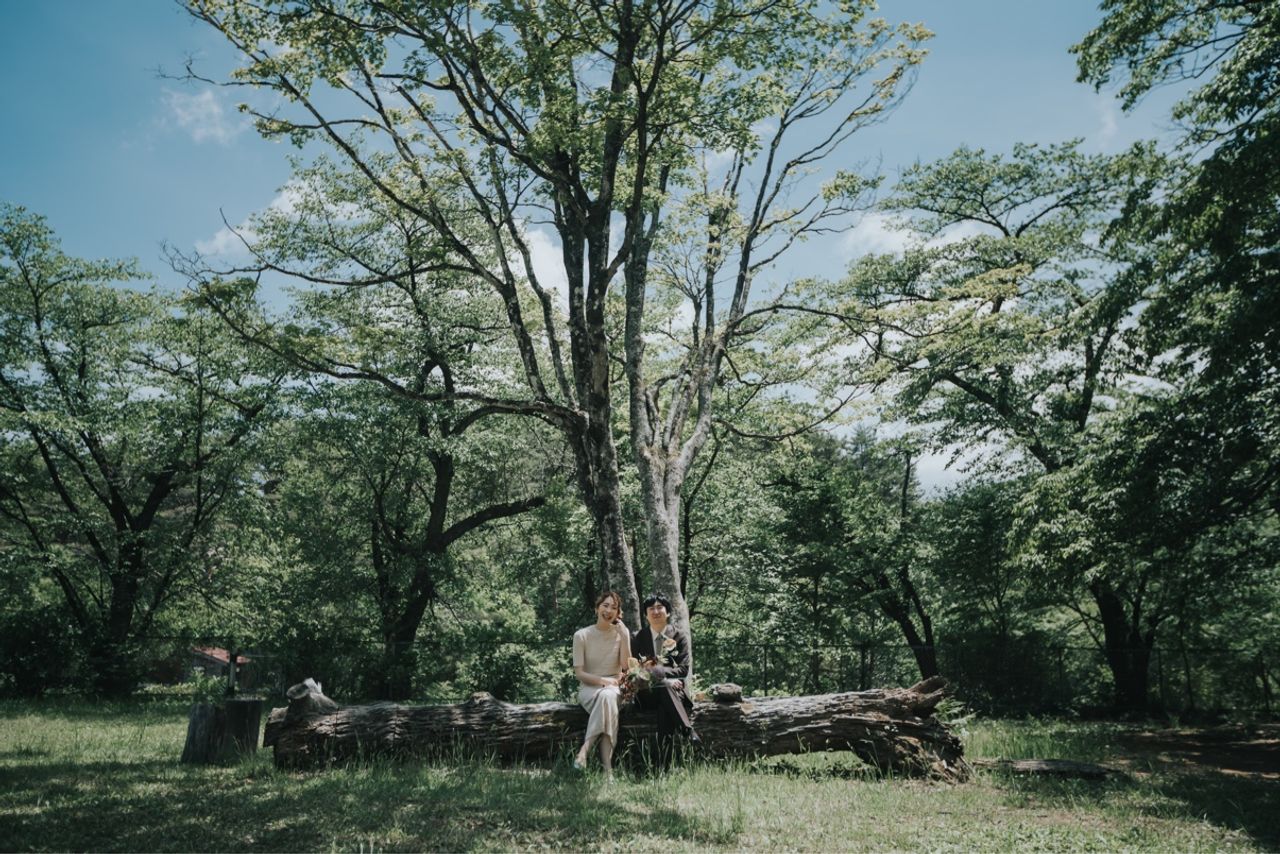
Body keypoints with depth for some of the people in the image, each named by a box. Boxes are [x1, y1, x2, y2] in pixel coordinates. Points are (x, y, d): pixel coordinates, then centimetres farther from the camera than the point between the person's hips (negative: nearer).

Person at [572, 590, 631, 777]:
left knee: (607, 696, -37)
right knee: (606, 698, -37)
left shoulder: (622, 633, 4)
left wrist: (624, 636, -13)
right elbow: (579, 673, -5)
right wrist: (602, 680, -20)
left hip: (614, 687, 1)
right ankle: (607, 766, -41)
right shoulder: (582, 635, -2)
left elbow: (626, 665, -7)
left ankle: (585, 750, -39)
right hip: (588, 687, -1)